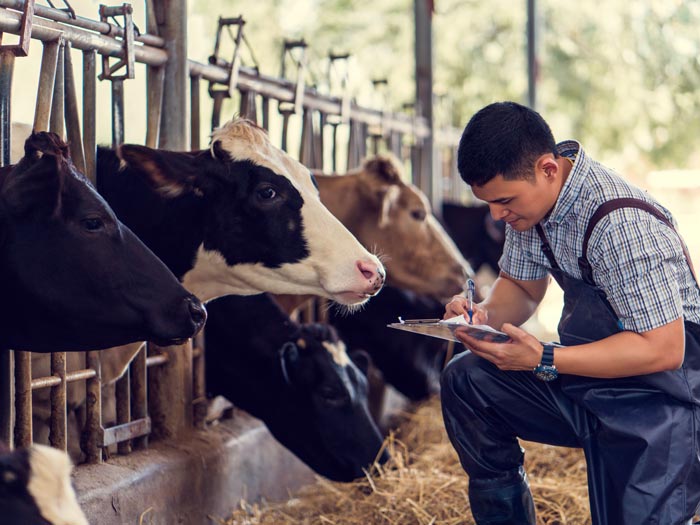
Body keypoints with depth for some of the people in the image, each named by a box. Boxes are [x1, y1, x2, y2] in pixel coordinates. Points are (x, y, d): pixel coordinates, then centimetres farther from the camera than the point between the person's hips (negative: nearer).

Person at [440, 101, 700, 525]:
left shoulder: (622, 224, -28)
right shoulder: (528, 195, -2)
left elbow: (663, 348, -26)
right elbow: (521, 287, 13)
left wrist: (542, 360, -29)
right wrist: (486, 314, -11)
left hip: (658, 390, -8)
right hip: (585, 379, 8)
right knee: (464, 382, -5)